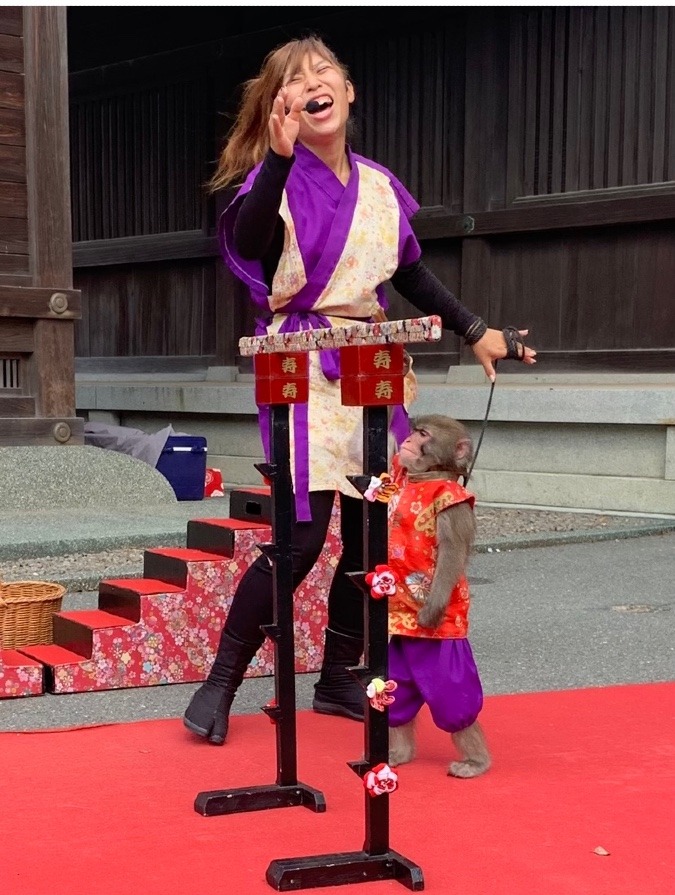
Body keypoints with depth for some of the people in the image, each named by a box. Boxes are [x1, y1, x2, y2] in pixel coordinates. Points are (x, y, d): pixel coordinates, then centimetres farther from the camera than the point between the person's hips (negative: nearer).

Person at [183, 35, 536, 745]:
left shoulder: (379, 186, 11)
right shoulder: (275, 177, -6)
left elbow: (410, 274, 23)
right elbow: (245, 245, -28)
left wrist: (474, 332, 23)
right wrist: (281, 155, -36)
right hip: (303, 367, -6)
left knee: (371, 530, 7)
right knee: (303, 534, -13)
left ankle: (337, 679, 23)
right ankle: (221, 682, 2)